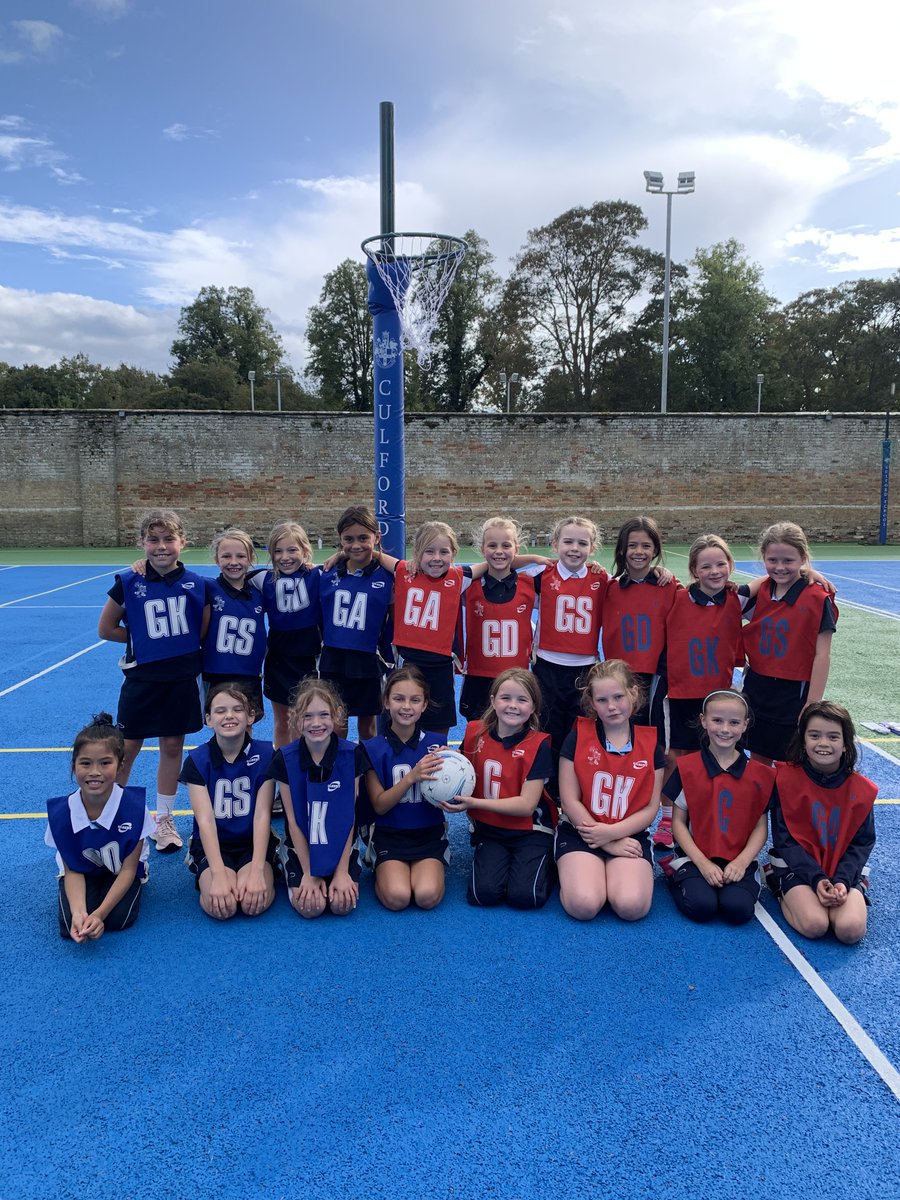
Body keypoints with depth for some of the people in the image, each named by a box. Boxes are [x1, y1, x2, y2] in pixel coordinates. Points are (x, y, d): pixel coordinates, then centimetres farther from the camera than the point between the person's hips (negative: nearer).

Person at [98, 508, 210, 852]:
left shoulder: (197, 584, -5)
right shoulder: (128, 583, -8)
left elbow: (204, 632, 5)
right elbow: (106, 629, 0)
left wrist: (177, 644, -4)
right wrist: (144, 641, -1)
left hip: (182, 679, 1)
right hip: (142, 678, -1)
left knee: (172, 746, 11)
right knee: (127, 748, 7)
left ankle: (164, 819, 26)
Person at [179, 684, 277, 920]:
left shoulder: (265, 754, -8)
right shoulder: (197, 760, -8)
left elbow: (262, 815, -12)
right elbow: (205, 820, -15)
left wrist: (257, 870, -23)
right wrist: (218, 874, -27)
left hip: (254, 842, 0)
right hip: (213, 844, 0)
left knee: (255, 902, -28)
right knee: (222, 906, -26)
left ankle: (266, 872, 6)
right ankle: (206, 878, 7)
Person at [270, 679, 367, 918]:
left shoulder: (352, 755, -13)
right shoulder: (284, 759, -14)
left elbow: (349, 816, -9)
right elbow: (293, 820, -9)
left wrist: (342, 871, -11)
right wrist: (309, 873, -9)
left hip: (341, 845, 0)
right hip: (301, 845, 0)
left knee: (343, 904, -18)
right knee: (310, 906, -19)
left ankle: (341, 873, 14)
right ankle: (296, 876, 13)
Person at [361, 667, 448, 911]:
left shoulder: (436, 744, 0)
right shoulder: (373, 749, -4)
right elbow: (379, 805, -9)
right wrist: (412, 776, -24)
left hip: (430, 833, 1)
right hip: (390, 835, -1)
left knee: (428, 896, -23)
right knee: (397, 898, -24)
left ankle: (430, 868, 8)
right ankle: (383, 871, 7)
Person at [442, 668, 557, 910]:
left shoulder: (537, 745, -14)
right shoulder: (475, 733, -3)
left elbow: (527, 804, -18)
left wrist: (473, 803, -24)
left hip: (530, 830, -2)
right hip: (489, 829, 3)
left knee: (524, 896, -22)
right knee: (484, 893, -19)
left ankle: (547, 864, 10)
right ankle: (496, 861, 12)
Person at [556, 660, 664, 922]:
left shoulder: (650, 743, 2)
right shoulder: (578, 737, -5)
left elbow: (650, 808, 1)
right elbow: (569, 801, -6)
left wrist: (612, 833, -14)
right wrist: (609, 845, -9)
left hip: (629, 835, 2)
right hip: (581, 832, -1)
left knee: (632, 906, -24)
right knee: (584, 905, -24)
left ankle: (614, 870, 8)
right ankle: (572, 869, 8)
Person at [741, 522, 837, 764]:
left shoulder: (817, 599, -12)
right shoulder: (760, 592, 3)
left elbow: (822, 655, -12)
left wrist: (812, 705, -13)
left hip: (793, 692, -5)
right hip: (757, 689, 5)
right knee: (758, 760, 14)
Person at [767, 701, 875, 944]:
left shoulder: (861, 788, -4)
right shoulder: (786, 778, -10)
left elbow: (862, 842, 0)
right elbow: (784, 838, -9)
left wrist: (842, 880, -17)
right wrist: (816, 878, -20)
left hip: (844, 868, 2)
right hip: (797, 866, -2)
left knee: (851, 930, -24)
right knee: (814, 925, -27)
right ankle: (785, 895, 4)